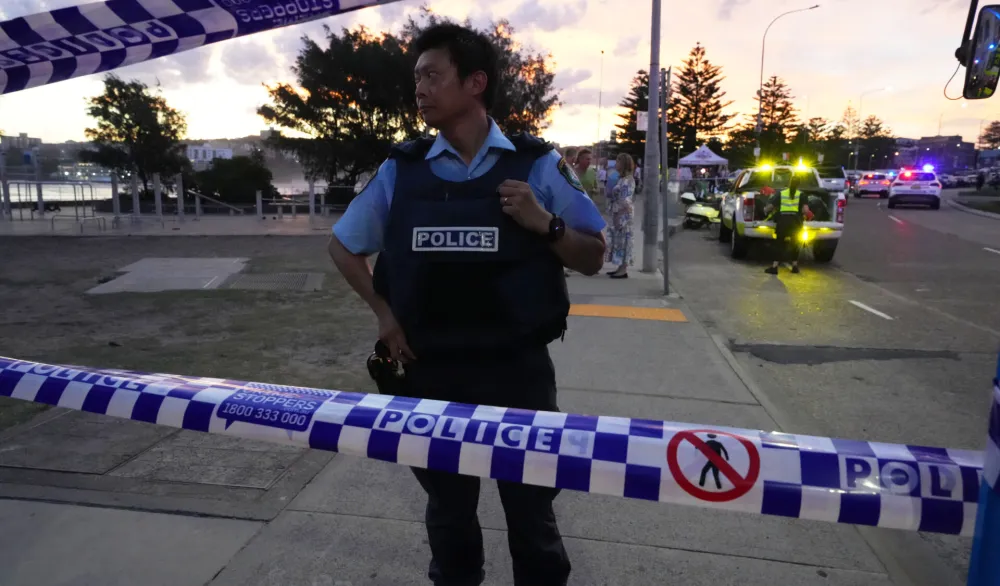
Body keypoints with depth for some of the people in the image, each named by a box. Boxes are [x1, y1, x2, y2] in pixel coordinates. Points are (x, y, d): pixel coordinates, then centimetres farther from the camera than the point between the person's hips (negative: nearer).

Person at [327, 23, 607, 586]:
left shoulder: (538, 164, -4)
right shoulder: (401, 169, 1)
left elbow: (593, 259, 1)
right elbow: (344, 247, 14)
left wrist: (545, 224, -17)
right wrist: (383, 312, 1)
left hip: (518, 370, -2)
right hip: (430, 373, 2)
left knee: (531, 513, 13)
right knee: (448, 513, 20)